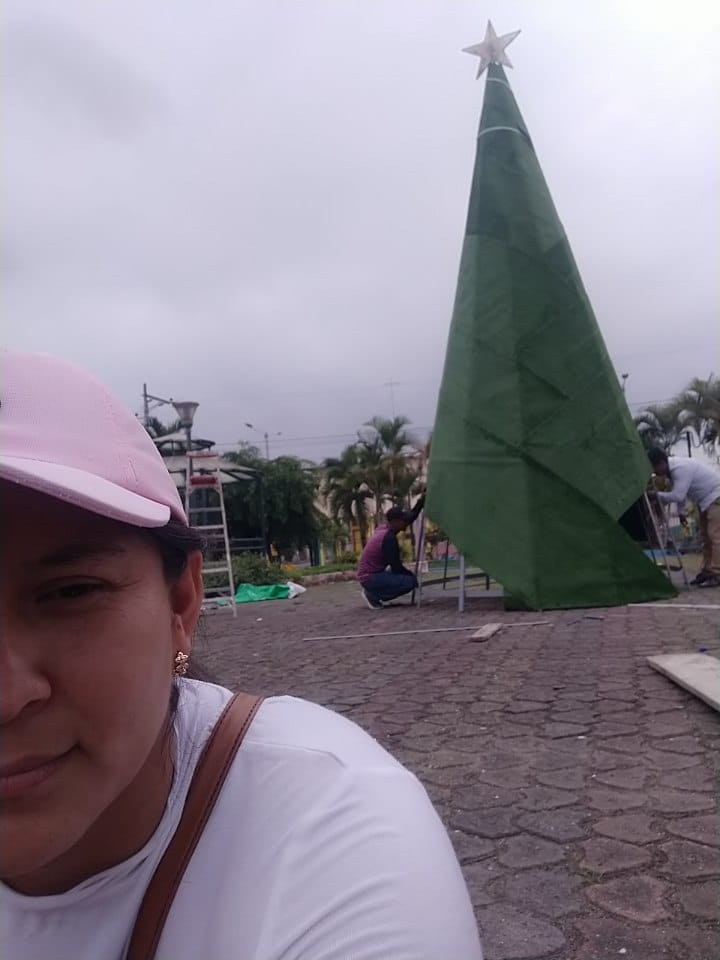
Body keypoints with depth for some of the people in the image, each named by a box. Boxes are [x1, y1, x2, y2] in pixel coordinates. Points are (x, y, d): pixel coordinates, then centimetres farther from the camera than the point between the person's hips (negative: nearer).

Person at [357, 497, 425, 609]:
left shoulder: (384, 528, 4)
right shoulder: (389, 538, -22)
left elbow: (410, 518, 14)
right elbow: (396, 567, -17)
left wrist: (421, 501, 9)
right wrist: (413, 576, -1)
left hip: (370, 575, 10)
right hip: (370, 578, -10)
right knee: (410, 581, -18)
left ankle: (373, 592, 12)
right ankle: (373, 595, -5)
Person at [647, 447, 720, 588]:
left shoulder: (680, 468, -30)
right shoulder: (672, 468, 1)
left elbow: (678, 495, -33)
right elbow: (679, 493, 13)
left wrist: (657, 494, -23)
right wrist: (681, 511, 13)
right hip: (706, 499, 10)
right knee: (705, 537, 10)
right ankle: (707, 571, 13)